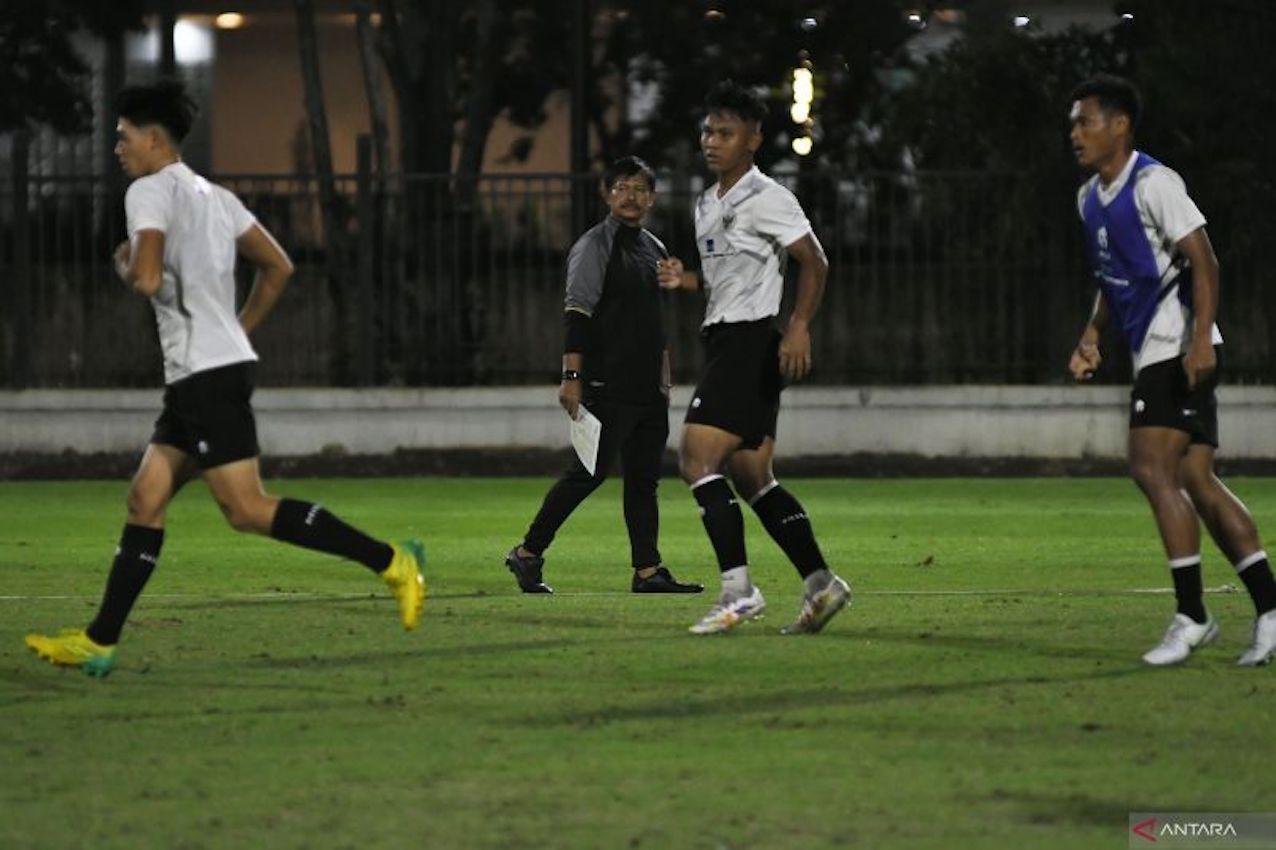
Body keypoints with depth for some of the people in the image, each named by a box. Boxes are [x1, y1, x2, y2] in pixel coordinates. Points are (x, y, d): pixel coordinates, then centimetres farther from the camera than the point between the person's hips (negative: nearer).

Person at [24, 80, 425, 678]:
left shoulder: (150, 192, -8)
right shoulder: (213, 196, 18)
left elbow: (147, 280, -21)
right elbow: (278, 266, 21)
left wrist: (125, 265, 0)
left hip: (207, 374, -10)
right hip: (199, 375, 10)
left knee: (246, 509, -12)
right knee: (146, 498, 8)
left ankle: (390, 561, -14)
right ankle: (99, 642, 7)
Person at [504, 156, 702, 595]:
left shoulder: (655, 249, 18)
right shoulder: (594, 245, -6)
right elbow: (577, 314, -13)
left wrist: (664, 379, 22)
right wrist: (572, 376, -21)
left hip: (648, 389, 8)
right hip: (607, 386, -8)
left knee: (644, 477, 5)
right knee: (590, 472, -10)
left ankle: (648, 571, 5)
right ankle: (528, 553, -2)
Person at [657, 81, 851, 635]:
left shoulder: (766, 198, -8)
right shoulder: (707, 204, 20)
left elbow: (813, 262, -12)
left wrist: (799, 328, -23)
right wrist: (685, 280, 11)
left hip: (750, 341, -10)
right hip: (721, 341, 10)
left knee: (698, 461, -16)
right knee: (751, 478, 8)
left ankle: (739, 593, -17)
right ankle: (820, 583, 11)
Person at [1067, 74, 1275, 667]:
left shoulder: (1153, 183, -12)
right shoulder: (1090, 198, 16)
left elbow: (1202, 261, -17)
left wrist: (1200, 339, -25)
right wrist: (1091, 337, 15)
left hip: (1179, 350, -9)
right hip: (1154, 353, 9)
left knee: (1152, 468, -15)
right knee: (1195, 480, 4)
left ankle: (1191, 615, -12)